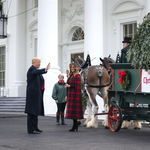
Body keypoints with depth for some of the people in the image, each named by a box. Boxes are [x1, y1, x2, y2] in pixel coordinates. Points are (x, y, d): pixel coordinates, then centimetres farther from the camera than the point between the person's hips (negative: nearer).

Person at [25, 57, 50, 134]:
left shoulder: (36, 69, 20)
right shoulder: (32, 69, -12)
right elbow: (36, 72, -37)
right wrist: (45, 69, -51)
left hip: (37, 94, 10)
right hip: (33, 93, -10)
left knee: (36, 111, 14)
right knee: (32, 111, -9)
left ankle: (35, 127, 22)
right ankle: (31, 129, -8)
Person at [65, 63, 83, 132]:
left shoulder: (77, 76, -10)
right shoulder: (71, 75, 17)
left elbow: (77, 86, -17)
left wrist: (69, 86, -12)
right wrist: (67, 95, 17)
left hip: (75, 95, -9)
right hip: (70, 95, 9)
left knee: (74, 110, -8)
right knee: (72, 110, 10)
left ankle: (75, 126, -4)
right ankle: (75, 126, 15)